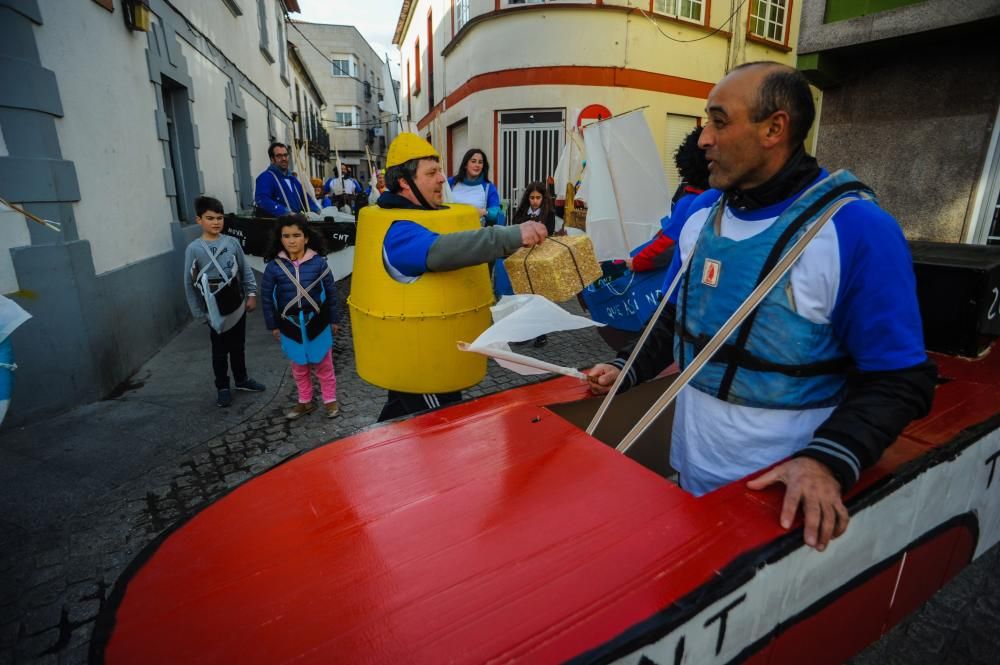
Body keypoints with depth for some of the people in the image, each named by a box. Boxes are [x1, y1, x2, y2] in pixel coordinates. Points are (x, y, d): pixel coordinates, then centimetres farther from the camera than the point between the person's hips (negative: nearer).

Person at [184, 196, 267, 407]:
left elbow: (246, 270, 5)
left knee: (238, 346, 18)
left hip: (238, 305, 3)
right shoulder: (194, 249, -11)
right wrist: (198, 312, -3)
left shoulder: (232, 242, -4)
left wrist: (251, 294, 0)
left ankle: (242, 379, 36)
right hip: (216, 310, -3)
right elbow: (190, 283, -5)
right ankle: (222, 387, 26)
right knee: (220, 350, 10)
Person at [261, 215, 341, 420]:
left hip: (317, 322, -1)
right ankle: (305, 402, 34)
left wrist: (333, 319, 2)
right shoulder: (274, 266, -9)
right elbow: (267, 297, 0)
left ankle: (330, 399, 28)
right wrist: (273, 325, 3)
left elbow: (331, 292, -3)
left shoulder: (318, 262, -12)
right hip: (290, 324, 2)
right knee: (299, 367, 17)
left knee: (324, 365, 12)